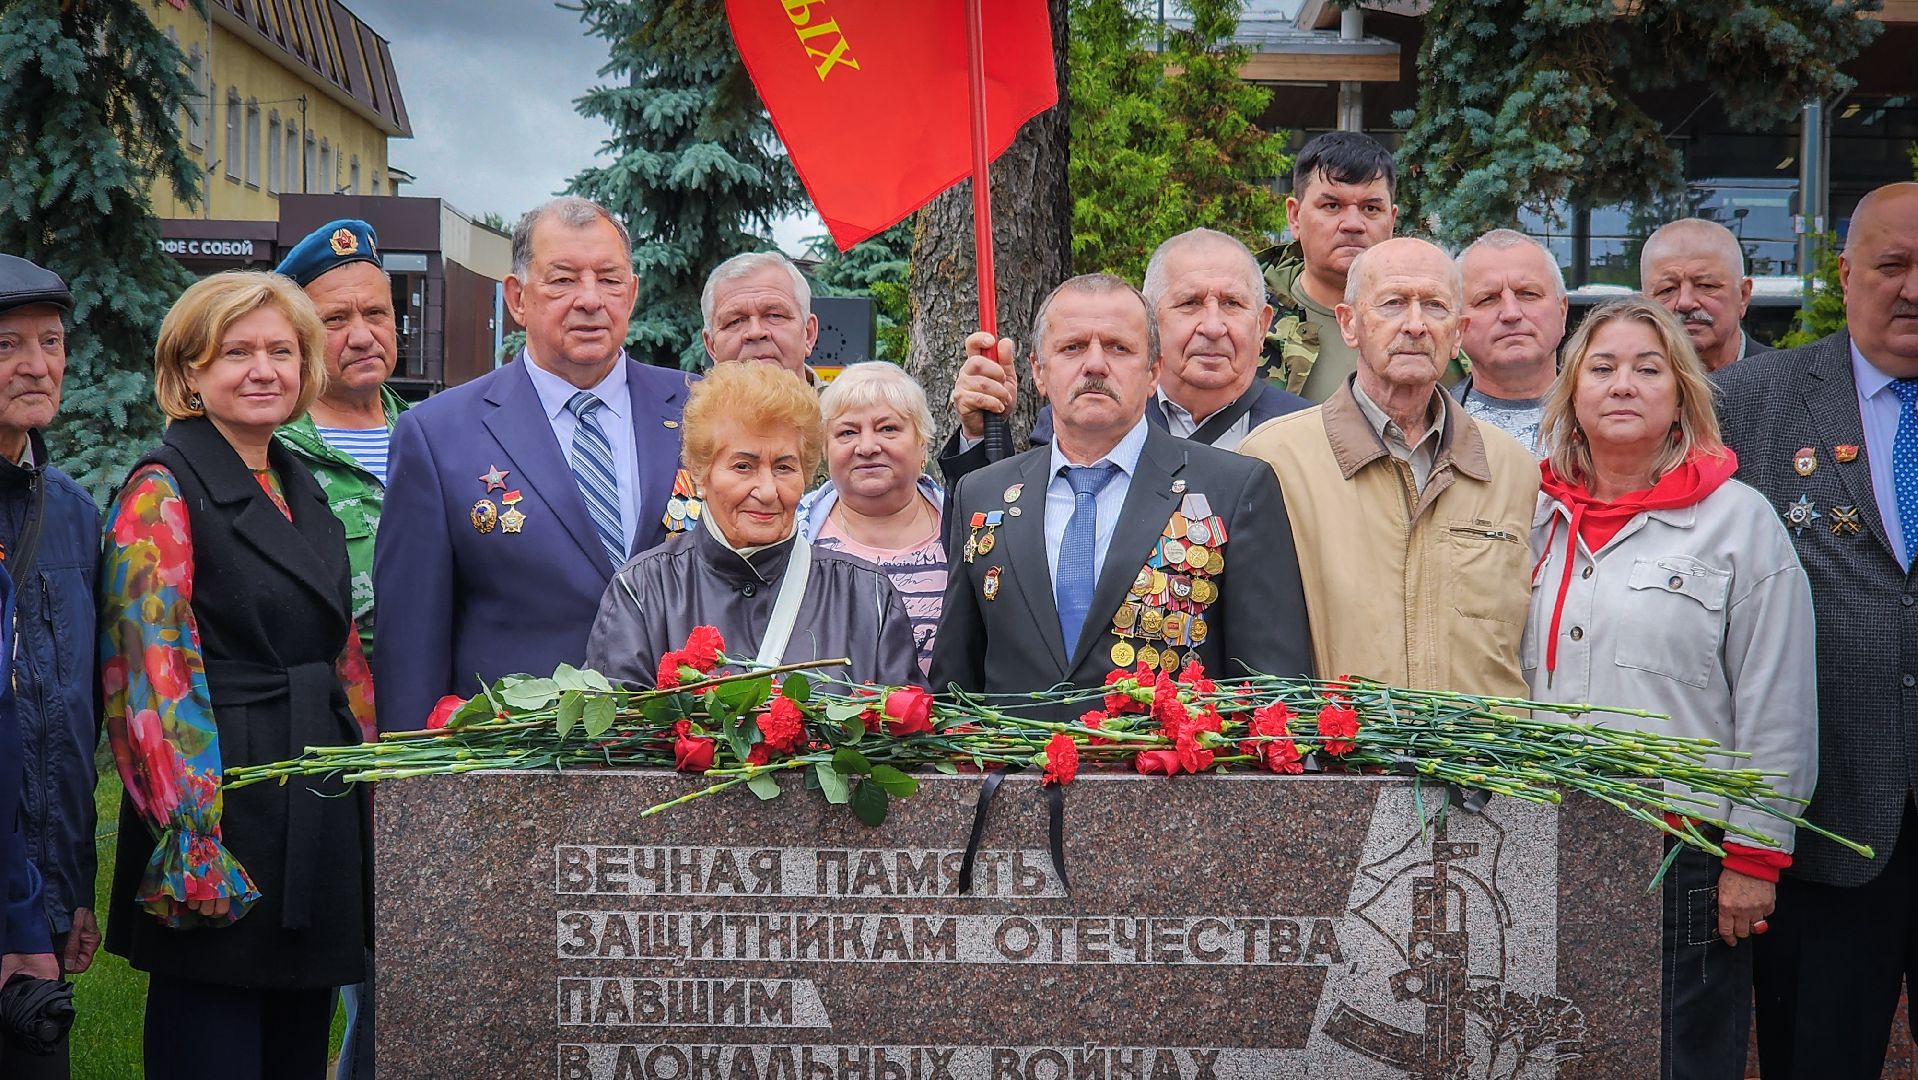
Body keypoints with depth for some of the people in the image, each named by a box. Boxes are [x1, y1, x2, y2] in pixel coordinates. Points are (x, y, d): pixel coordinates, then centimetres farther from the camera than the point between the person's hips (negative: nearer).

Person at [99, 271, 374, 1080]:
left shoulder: (303, 492, 15)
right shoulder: (162, 491, -8)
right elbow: (153, 674, -14)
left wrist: (372, 787, 13)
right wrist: (192, 843, -19)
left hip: (321, 814, 7)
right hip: (225, 814, -7)